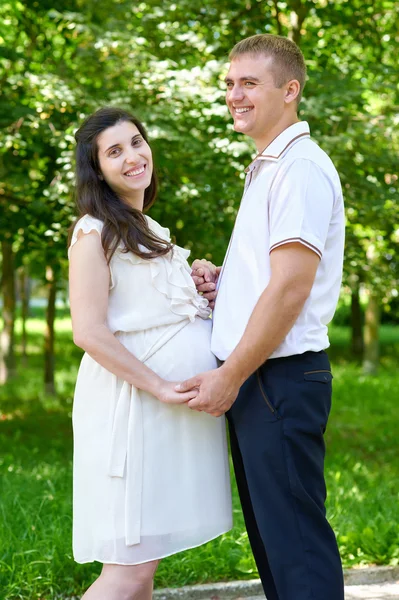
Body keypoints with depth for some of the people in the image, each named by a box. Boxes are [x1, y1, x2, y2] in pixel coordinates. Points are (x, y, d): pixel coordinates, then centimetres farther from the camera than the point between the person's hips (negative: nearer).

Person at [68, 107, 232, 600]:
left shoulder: (151, 231, 20)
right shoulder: (96, 231, -6)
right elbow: (89, 331, -15)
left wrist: (205, 295, 11)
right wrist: (161, 389, -18)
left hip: (179, 407, 8)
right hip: (132, 403, -8)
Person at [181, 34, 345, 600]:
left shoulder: (301, 167, -13)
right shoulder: (266, 169, 18)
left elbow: (289, 291, -20)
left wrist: (228, 378, -14)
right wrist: (221, 279, 7)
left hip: (281, 378, -10)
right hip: (250, 381, 10)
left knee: (295, 542, -4)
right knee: (268, 533, 16)